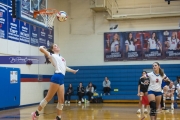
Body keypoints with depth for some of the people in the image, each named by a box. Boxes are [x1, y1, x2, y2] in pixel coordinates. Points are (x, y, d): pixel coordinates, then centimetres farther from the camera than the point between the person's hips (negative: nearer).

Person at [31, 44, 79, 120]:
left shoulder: (61, 57, 26)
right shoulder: (52, 56, 4)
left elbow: (64, 67, 41)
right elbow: (41, 49, -9)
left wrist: (73, 71, 52)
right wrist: (42, 47, 14)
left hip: (61, 79, 7)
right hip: (56, 77, -7)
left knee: (61, 100, 4)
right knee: (48, 98, -7)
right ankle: (36, 113, 1)